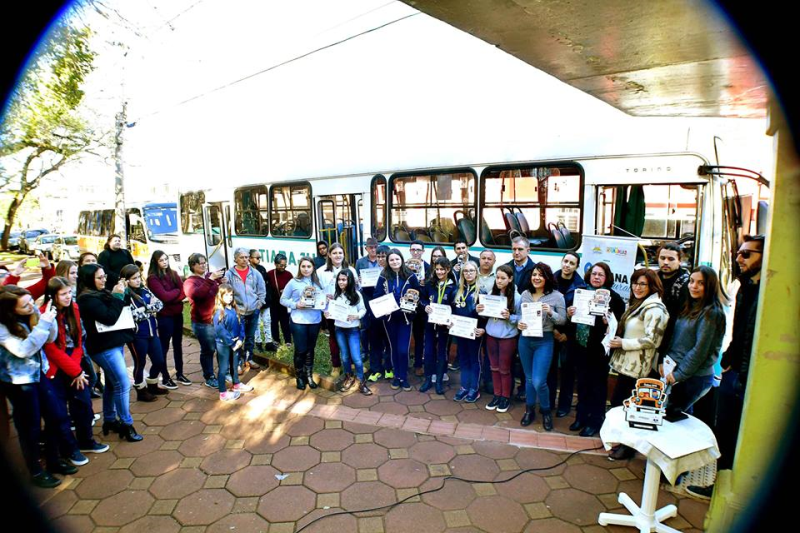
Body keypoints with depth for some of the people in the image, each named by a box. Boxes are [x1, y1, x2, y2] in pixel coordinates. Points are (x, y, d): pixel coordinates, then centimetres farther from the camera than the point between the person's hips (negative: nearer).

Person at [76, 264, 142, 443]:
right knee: (122, 384, -9)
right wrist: (118, 296, -18)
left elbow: (119, 311, 12)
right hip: (104, 347, -9)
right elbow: (110, 318, -22)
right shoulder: (87, 299, -15)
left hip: (114, 343, 9)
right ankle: (126, 425, 0)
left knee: (112, 383, 17)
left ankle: (109, 420, 29)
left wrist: (120, 293, -2)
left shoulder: (101, 293, 10)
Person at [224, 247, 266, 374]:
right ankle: (239, 362, 14)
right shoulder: (229, 274, -7)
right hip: (237, 312, -3)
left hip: (253, 311, 3)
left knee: (250, 337, 15)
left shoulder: (255, 273, 1)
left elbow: (262, 290, 5)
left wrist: (259, 304, -1)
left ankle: (249, 359, 29)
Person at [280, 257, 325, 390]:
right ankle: (299, 377, 23)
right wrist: (296, 305, -16)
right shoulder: (293, 282, -4)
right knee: (300, 350, 5)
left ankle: (309, 376, 28)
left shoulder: (318, 283, 5)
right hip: (299, 321, -3)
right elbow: (283, 300, -2)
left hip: (315, 320, 3)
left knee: (310, 349, 14)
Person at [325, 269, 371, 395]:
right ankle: (348, 378, 35)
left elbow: (363, 309, -3)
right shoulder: (335, 294, 1)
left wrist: (356, 316, -22)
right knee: (345, 356, 16)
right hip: (339, 329, 3)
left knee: (356, 358, -4)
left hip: (353, 329, -3)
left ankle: (361, 382, 13)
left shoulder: (356, 295, -7)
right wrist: (328, 314, -13)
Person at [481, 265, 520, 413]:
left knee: (504, 369, 9)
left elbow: (521, 318, -10)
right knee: (494, 367, 15)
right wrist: (480, 310, -10)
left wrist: (510, 317, -26)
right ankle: (497, 395, 30)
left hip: (508, 337, -4)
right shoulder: (491, 294, 0)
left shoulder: (517, 297, -14)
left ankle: (506, 397, 27)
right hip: (491, 335, 4)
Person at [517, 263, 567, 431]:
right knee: (529, 378, 16)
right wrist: (519, 323, -11)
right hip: (525, 340, 4)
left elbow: (563, 320, -5)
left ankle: (545, 411, 22)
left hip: (544, 342, -3)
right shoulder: (525, 294, 1)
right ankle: (529, 410, 34)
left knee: (539, 382, -6)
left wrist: (551, 312, -23)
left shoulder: (557, 296, -8)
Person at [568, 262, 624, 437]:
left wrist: (608, 321, -26)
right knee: (582, 383, 16)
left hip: (599, 348, -4)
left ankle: (595, 421, 25)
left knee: (598, 385, 10)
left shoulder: (614, 298, -6)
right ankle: (581, 416, 32)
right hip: (580, 346, 4)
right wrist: (569, 313, -10)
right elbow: (569, 316, 11)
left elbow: (620, 324, -8)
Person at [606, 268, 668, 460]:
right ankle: (620, 440, 33)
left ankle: (627, 446, 21)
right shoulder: (636, 304, 13)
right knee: (616, 402, 17)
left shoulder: (654, 309, -17)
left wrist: (623, 343, -18)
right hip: (627, 364, 10)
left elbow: (651, 340, -22)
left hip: (638, 368, -9)